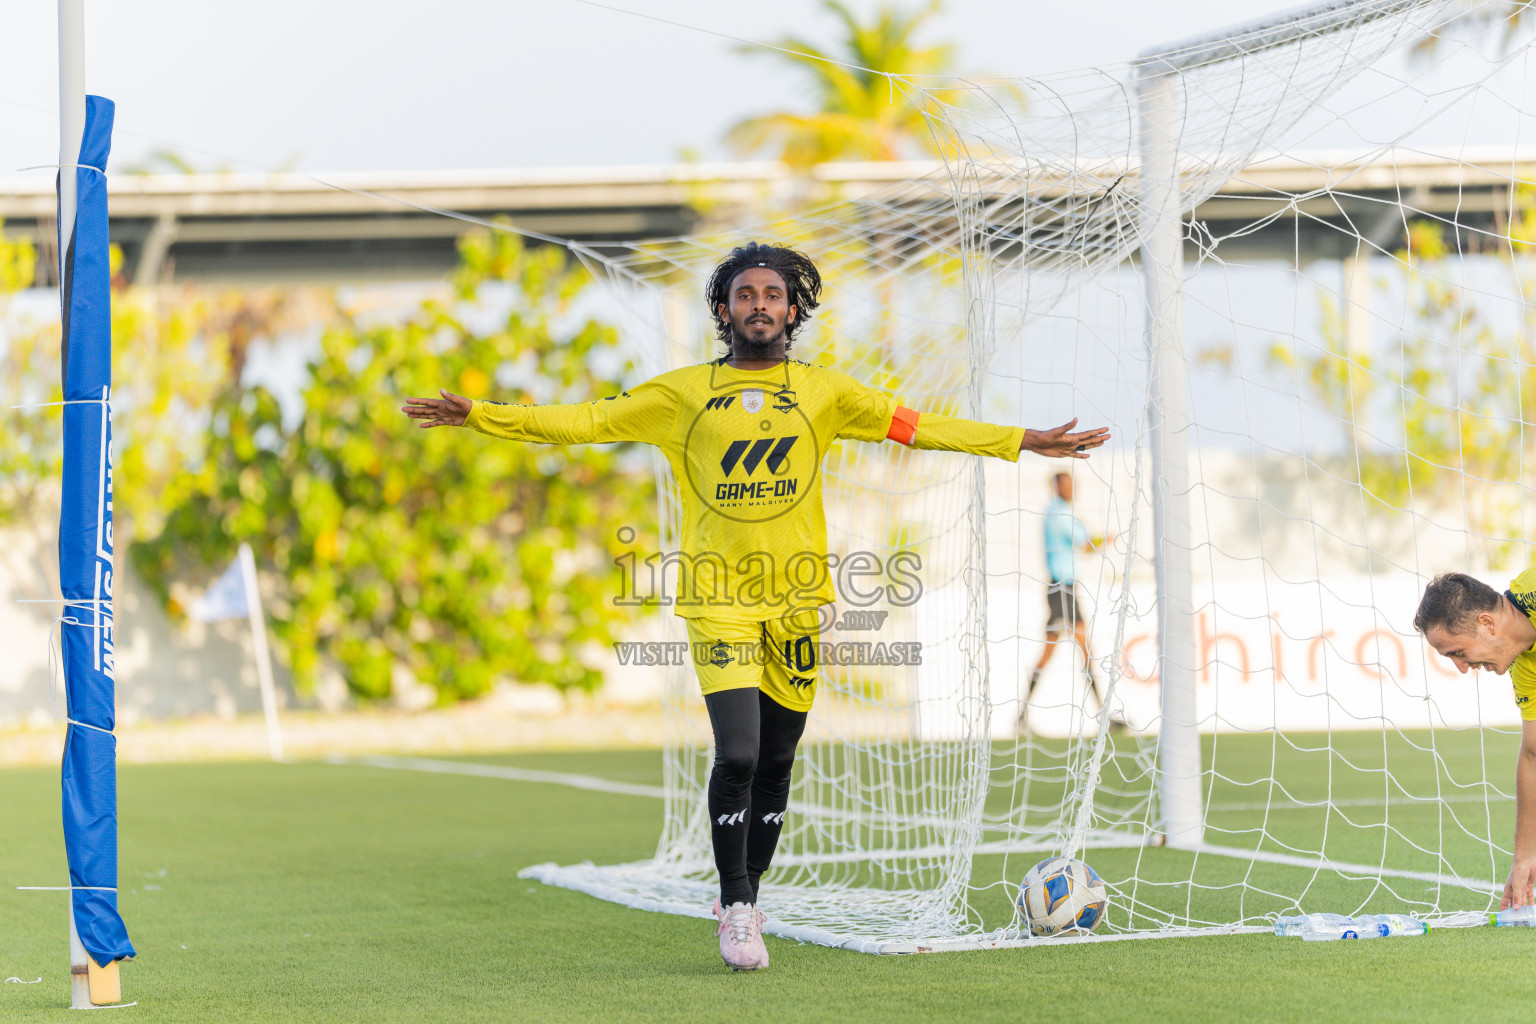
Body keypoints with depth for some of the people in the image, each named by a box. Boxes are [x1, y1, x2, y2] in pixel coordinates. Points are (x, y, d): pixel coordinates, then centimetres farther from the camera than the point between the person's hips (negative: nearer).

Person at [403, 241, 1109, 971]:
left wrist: (1021, 442, 1)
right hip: (718, 598, -2)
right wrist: (479, 416, -3)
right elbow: (587, 420, 4)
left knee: (776, 763, 8)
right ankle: (735, 909, 2)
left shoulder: (822, 392, 8)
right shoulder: (683, 393, 4)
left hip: (796, 597, 2)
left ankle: (747, 897, 27)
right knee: (737, 755, -14)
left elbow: (915, 427, 7)